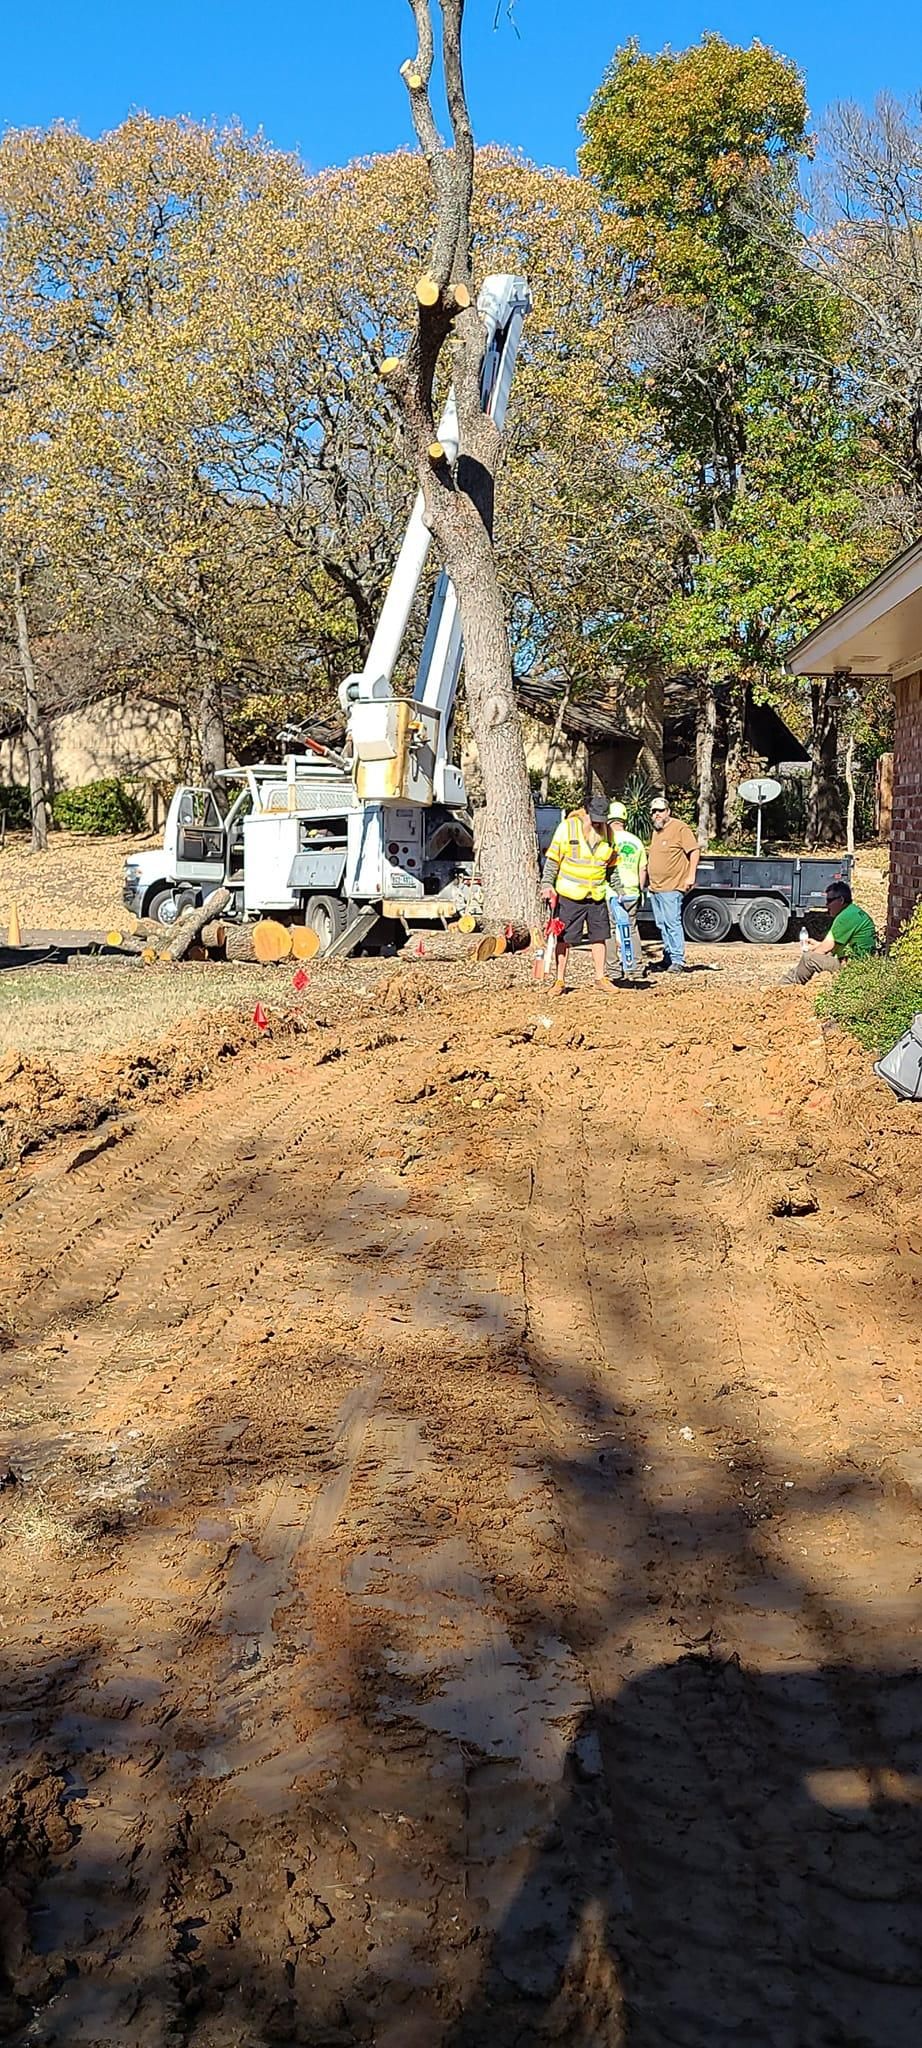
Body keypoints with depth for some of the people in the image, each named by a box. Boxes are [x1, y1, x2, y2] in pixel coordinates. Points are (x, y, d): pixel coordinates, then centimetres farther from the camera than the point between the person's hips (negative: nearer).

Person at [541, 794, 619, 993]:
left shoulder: (607, 831, 5)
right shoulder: (567, 827, -8)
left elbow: (611, 862, 21)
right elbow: (552, 858, -3)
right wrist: (547, 884, -8)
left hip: (597, 895, 4)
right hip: (569, 895, -4)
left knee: (599, 936, 7)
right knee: (564, 938, 0)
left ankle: (600, 978, 19)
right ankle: (560, 980, 9)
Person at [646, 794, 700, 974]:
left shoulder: (680, 828, -7)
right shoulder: (656, 831, 19)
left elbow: (695, 851, -11)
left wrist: (691, 875, -18)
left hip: (671, 887, -9)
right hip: (655, 888, 9)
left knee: (672, 923, -11)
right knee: (662, 925, 11)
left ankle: (678, 960, -9)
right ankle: (668, 957, 19)